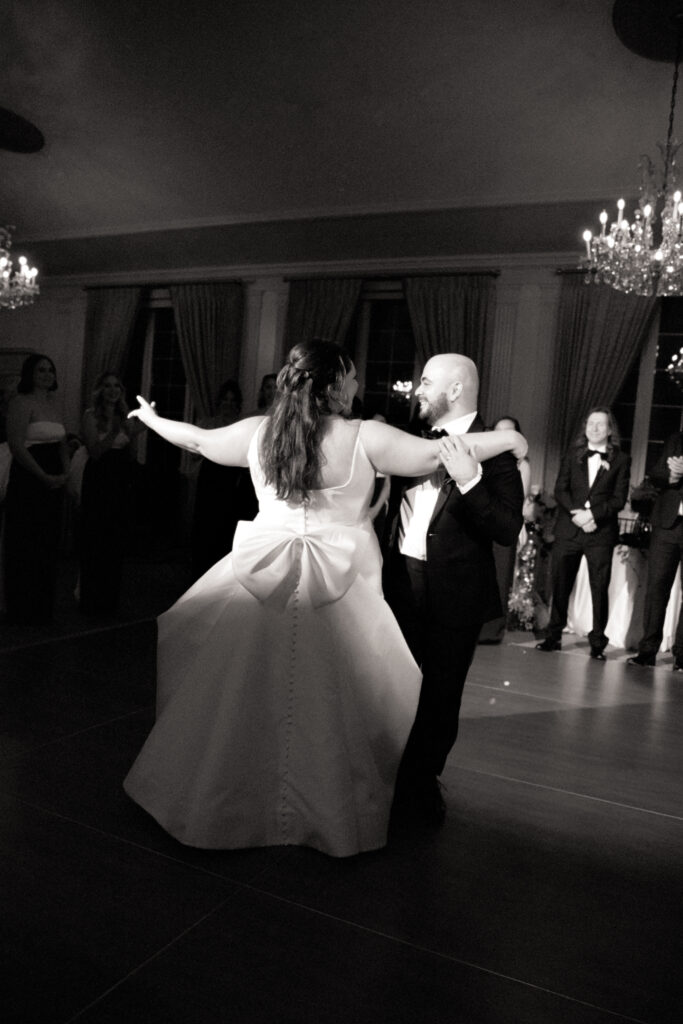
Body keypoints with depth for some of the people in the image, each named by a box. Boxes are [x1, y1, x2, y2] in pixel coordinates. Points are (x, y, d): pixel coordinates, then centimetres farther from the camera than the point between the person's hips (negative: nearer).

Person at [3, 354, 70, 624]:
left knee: (48, 545, 12)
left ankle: (43, 607, 23)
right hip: (28, 481, -8)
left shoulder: (54, 403, 15)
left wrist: (65, 472, 2)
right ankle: (24, 610, 12)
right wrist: (44, 477, -17)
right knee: (26, 546, 0)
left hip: (53, 483, 8)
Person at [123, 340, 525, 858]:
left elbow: (199, 441, 14)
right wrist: (508, 439, 4)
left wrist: (152, 419, 34)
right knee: (327, 702, 11)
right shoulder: (364, 437, -10)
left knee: (243, 694, 17)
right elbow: (434, 454, -10)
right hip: (340, 590, -3)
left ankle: (222, 805, 34)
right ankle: (331, 814, 28)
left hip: (262, 579, 3)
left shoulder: (259, 431, 0)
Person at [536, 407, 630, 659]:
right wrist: (576, 513, -12)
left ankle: (598, 642, 6)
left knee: (600, 588, -2)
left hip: (601, 532, -2)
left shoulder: (620, 459, 7)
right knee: (560, 584, 3)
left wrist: (593, 514, -15)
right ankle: (553, 636, 14)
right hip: (568, 529, 2)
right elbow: (560, 489, 5)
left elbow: (619, 498, -1)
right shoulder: (573, 454, 12)